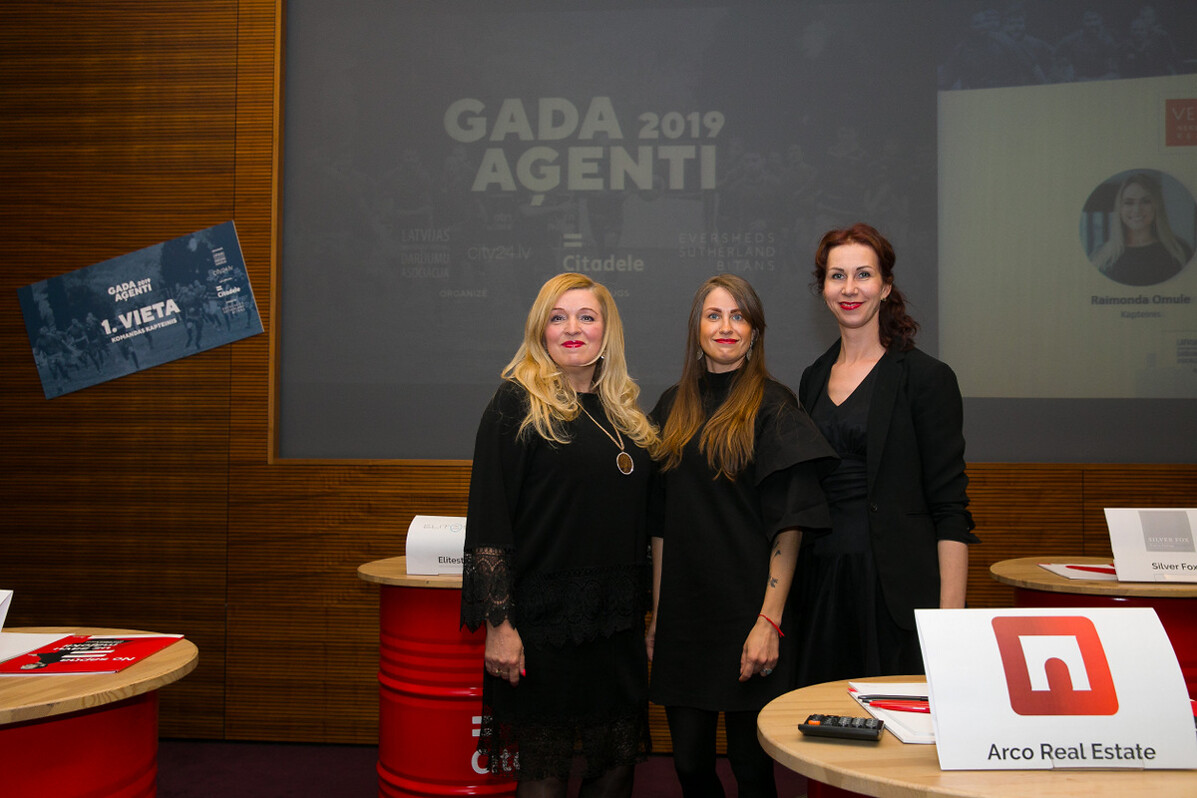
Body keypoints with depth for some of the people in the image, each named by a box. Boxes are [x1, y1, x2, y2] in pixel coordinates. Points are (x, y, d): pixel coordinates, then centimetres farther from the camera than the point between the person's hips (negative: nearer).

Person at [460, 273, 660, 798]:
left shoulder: (623, 413, 12)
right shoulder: (518, 404, -6)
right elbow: (488, 523, -12)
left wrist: (643, 613, 15)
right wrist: (498, 625, -16)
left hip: (617, 624, 6)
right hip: (543, 621, -5)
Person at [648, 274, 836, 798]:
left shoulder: (773, 406, -4)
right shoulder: (673, 407, 10)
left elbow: (789, 524, -10)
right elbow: (661, 521, 13)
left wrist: (769, 621, -16)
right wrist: (656, 613, 9)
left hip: (746, 612, -4)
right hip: (683, 612, 4)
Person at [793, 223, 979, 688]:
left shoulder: (926, 378, -5)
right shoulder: (814, 379, 12)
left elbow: (950, 512, -8)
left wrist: (950, 621, -15)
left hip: (896, 585, -5)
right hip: (821, 583, 5)